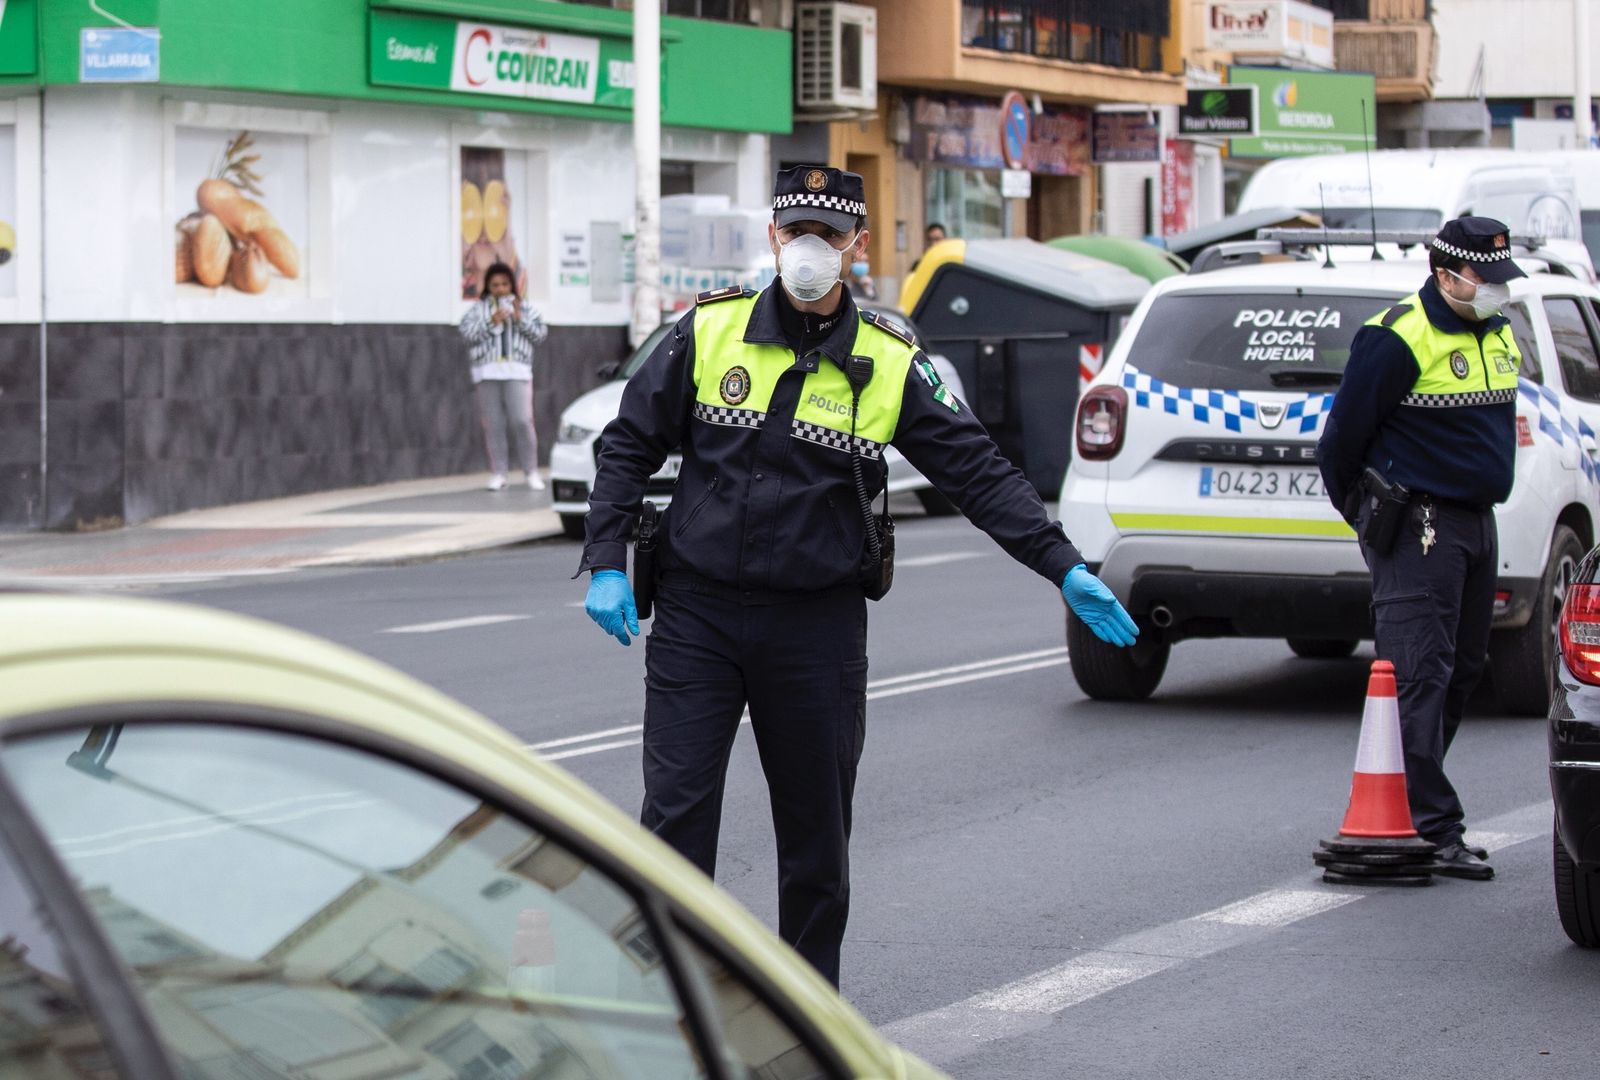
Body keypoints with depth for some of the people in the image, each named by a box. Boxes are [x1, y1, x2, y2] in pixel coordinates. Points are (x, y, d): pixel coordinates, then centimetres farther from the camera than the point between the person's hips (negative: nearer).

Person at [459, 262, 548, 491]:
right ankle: (497, 474, 5)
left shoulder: (524, 308, 14)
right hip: (487, 373, 0)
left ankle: (531, 472, -3)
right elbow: (467, 331, -1)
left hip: (517, 371, 0)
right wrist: (491, 323, -12)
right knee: (493, 425, 0)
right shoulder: (478, 308, 11)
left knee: (522, 421, -10)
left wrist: (520, 319, -6)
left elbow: (540, 333, 7)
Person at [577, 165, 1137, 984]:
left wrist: (1064, 569, -8)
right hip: (697, 612, -1)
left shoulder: (889, 365, 0)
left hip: (818, 627, 1)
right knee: (675, 813, -5)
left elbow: (980, 473, 0)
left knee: (816, 831, 8)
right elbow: (629, 446, 6)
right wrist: (606, 564, -2)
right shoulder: (708, 331, 0)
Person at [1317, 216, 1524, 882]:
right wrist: (1367, 516, -1)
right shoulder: (1399, 339, -15)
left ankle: (1403, 803, 22)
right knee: (1419, 677, -11)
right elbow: (1343, 435, -11)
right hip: (1418, 529, -9)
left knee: (1462, 670, 12)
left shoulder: (1498, 335, 13)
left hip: (1477, 525, 9)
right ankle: (1430, 830, -14)